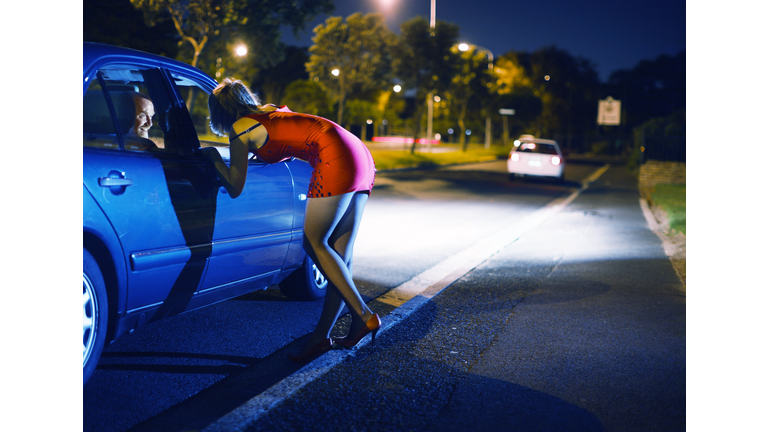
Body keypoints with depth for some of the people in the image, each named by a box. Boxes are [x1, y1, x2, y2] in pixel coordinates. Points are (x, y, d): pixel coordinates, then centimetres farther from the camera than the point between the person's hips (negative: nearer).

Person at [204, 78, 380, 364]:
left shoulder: (240, 129, 4)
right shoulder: (269, 111, 27)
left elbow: (235, 188, 7)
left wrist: (213, 157, 19)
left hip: (336, 159, -9)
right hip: (362, 157, 9)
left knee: (315, 244, -2)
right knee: (340, 254, 5)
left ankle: (363, 316, -8)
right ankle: (322, 336, 8)